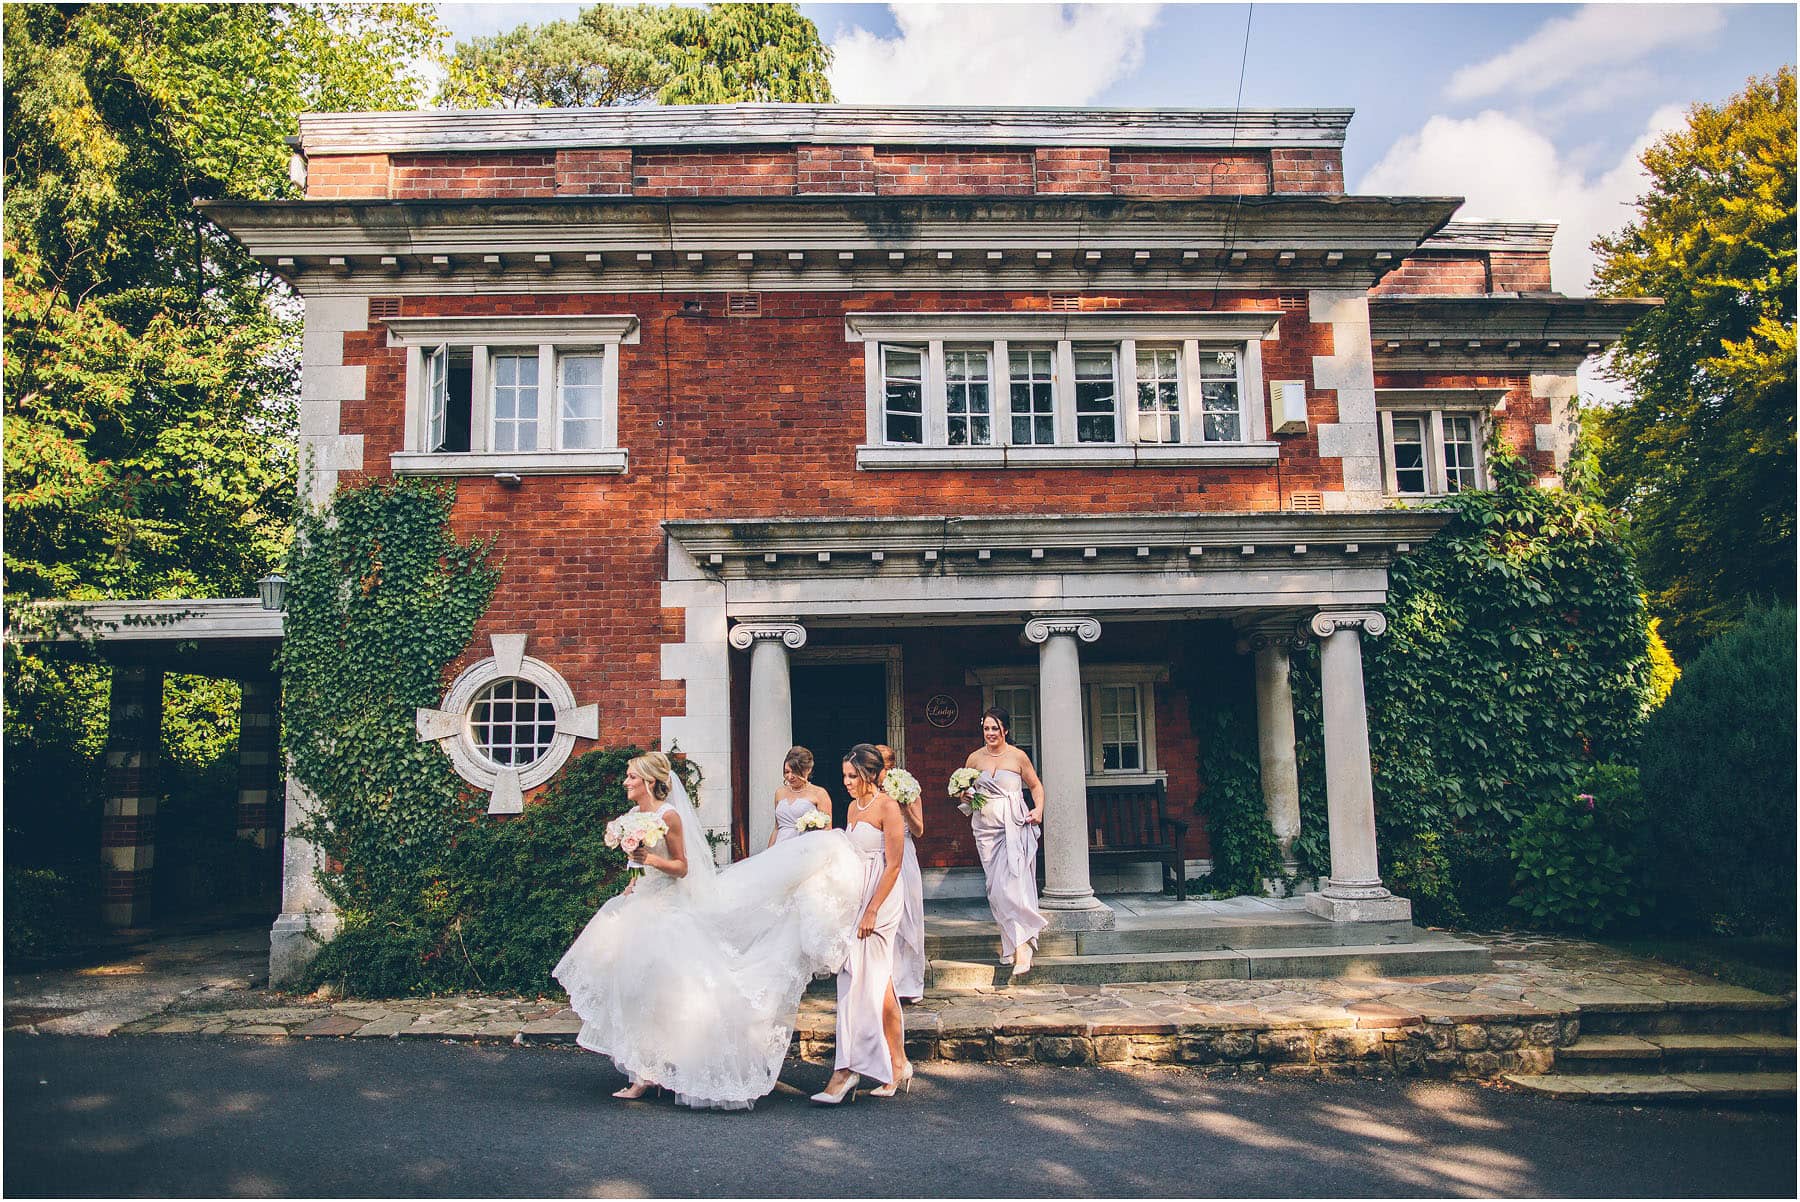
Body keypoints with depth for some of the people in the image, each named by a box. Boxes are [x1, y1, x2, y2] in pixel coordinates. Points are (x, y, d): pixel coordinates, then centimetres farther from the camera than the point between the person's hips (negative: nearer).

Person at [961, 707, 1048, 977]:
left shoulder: (1018, 757, 0)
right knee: (996, 888, 5)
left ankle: (1021, 949, -16)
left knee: (1012, 884, -15)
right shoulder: (974, 758, 7)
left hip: (1015, 828, -4)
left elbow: (1036, 785, 11)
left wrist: (1038, 809, -5)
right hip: (987, 830, 4)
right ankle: (1010, 941, 16)